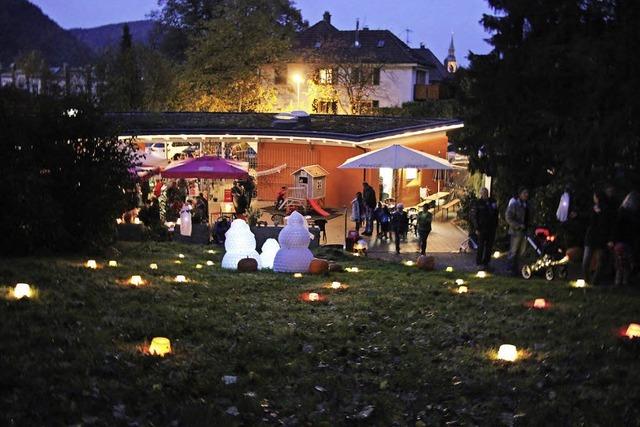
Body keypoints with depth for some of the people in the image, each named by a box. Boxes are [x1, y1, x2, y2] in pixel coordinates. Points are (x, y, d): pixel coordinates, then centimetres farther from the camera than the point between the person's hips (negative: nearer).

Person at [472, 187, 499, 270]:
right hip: (482, 229, -4)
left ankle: (486, 262, 18)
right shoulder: (478, 203, -6)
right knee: (481, 246, 0)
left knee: (489, 247, 8)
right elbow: (473, 216, -5)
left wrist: (496, 225, 9)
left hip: (491, 228, 4)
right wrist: (477, 228, -10)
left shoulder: (492, 202, 7)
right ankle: (479, 263, 10)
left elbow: (496, 214, 16)